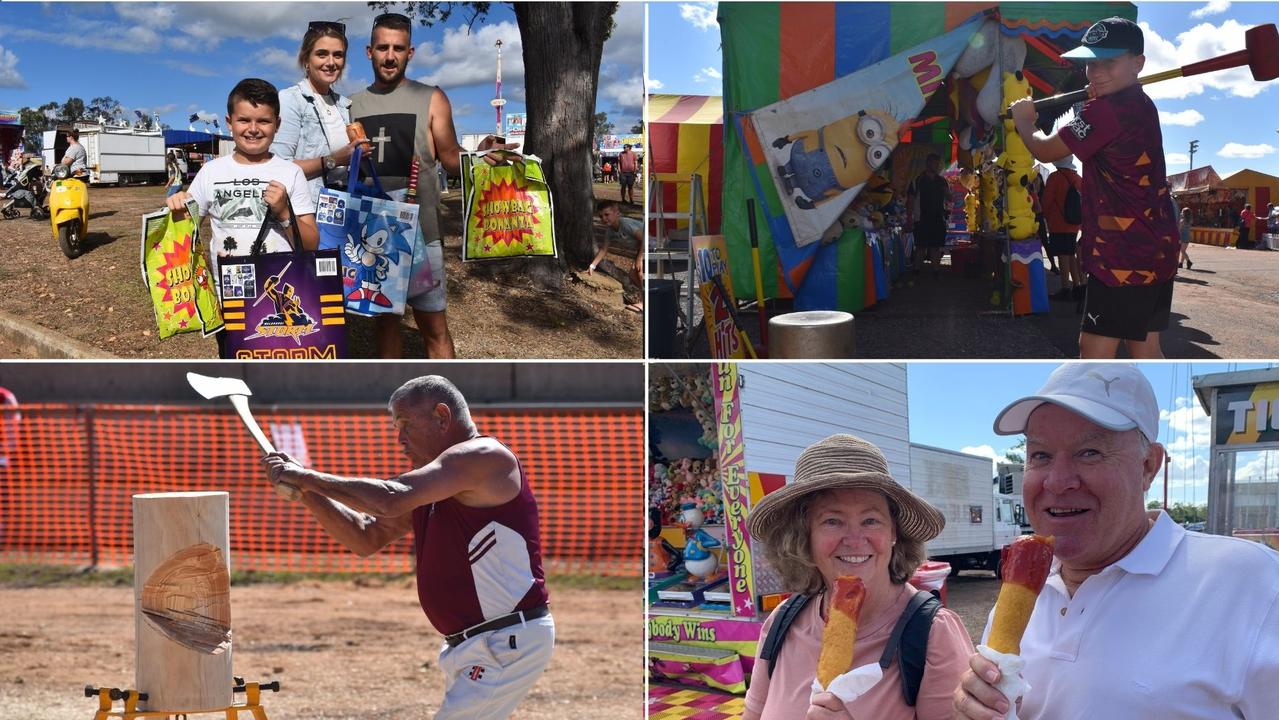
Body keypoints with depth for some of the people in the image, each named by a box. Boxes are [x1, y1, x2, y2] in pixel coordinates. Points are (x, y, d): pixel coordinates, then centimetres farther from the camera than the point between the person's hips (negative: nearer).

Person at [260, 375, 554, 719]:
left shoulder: (484, 456, -14)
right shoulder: (433, 488, 16)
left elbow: (390, 500, -26)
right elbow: (366, 538, 14)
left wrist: (311, 478, -16)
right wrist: (305, 487, 3)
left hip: (508, 643, -10)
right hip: (470, 648, 10)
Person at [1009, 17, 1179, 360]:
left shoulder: (1105, 110, -18)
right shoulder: (1141, 105, 12)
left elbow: (1045, 150, -9)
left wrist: (1024, 121, 9)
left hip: (1124, 256, -10)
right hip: (1154, 251, 10)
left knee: (1095, 351, -7)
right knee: (1145, 351, 14)